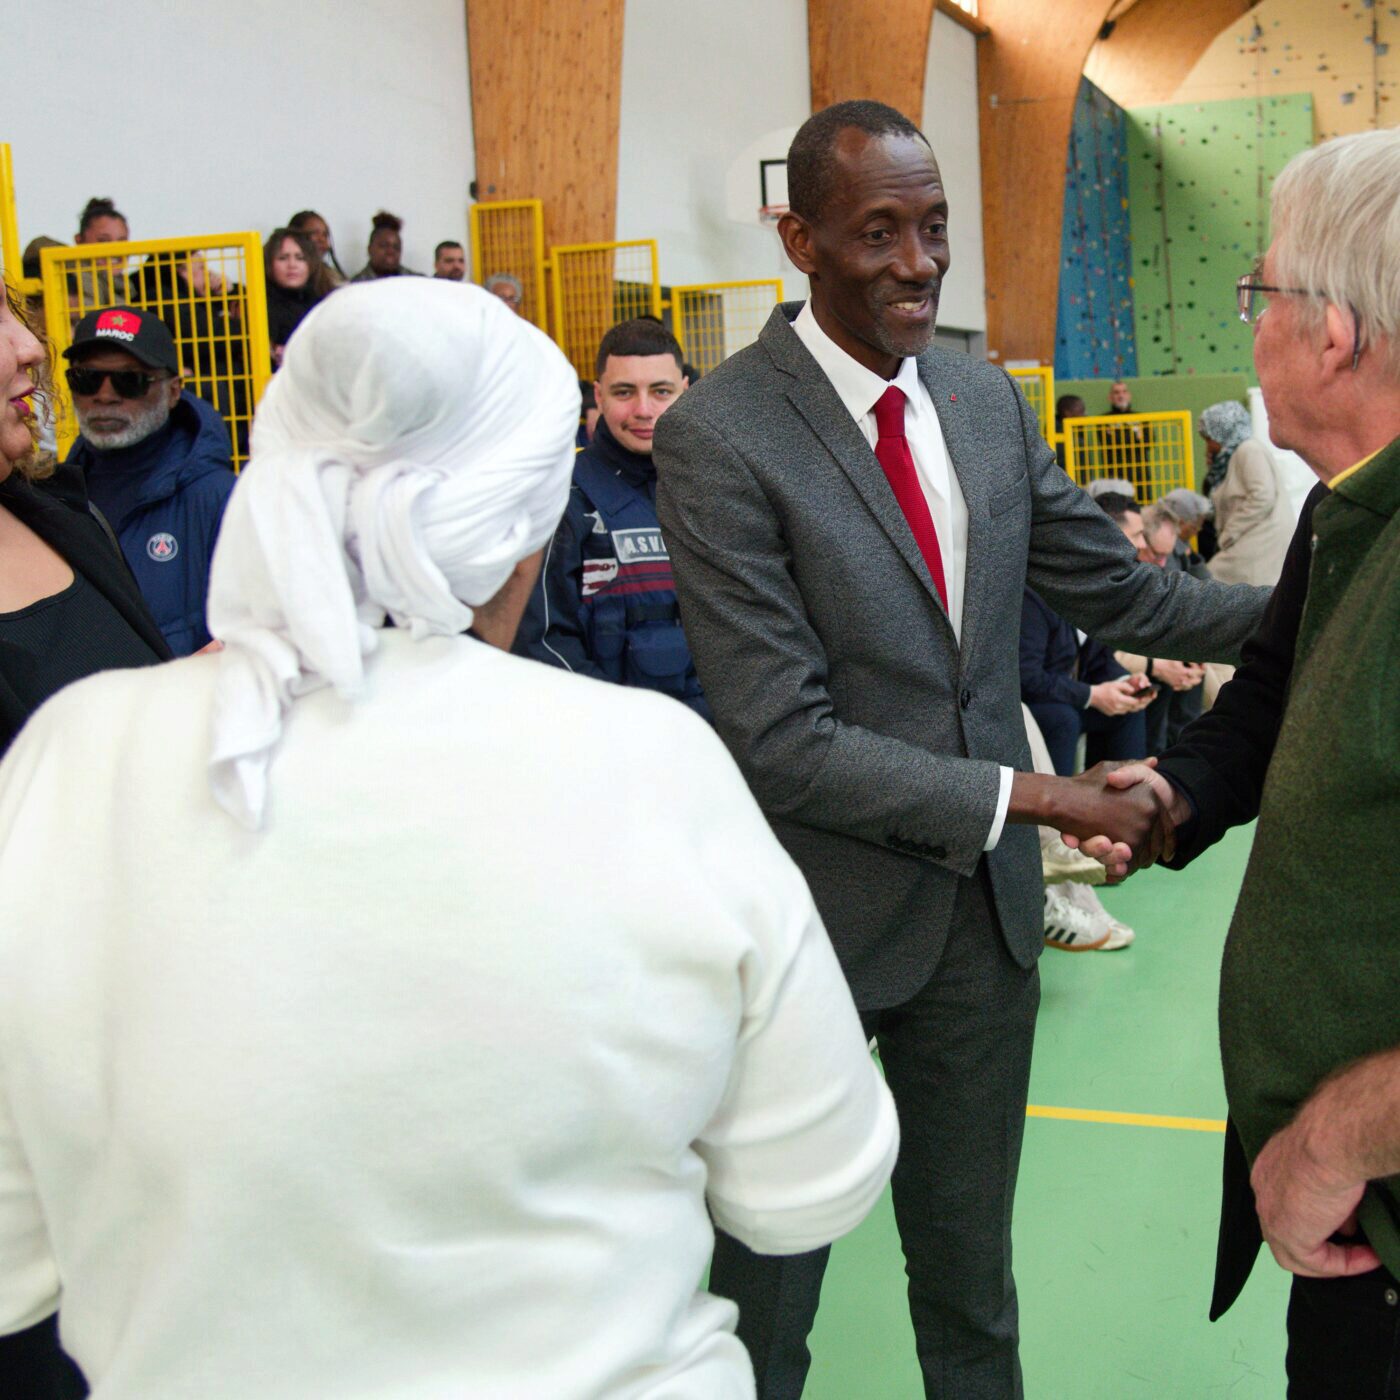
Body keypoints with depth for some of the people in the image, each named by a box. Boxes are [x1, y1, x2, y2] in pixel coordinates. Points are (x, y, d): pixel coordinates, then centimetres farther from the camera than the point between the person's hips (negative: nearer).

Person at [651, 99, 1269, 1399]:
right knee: (770, 1284, 17)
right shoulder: (718, 436, -18)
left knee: (970, 1271, 24)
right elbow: (784, 742, -21)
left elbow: (1121, 592, 7)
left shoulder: (988, 399, 3)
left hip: (985, 902, 6)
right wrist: (1027, 794, -20)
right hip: (820, 915, -5)